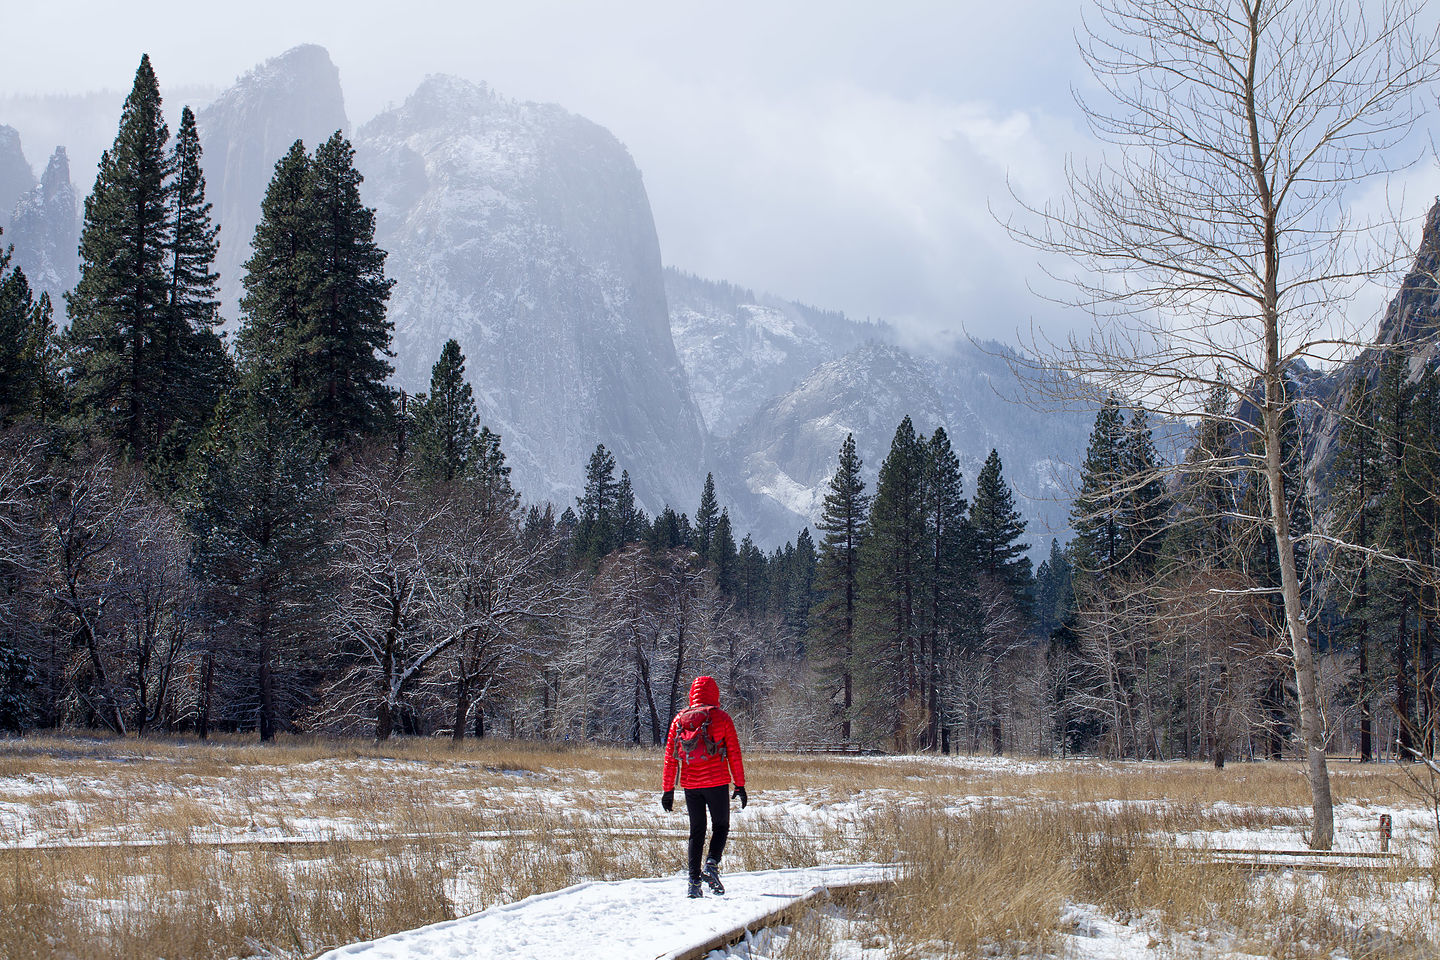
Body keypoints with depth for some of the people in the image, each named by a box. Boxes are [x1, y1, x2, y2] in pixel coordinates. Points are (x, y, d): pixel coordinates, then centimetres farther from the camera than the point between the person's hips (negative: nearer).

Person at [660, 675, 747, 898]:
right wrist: (740, 785, 3)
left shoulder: (680, 719, 6)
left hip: (690, 785, 3)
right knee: (721, 826, 12)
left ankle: (694, 881, 4)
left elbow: (669, 756, 6)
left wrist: (668, 790, 10)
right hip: (717, 782, -3)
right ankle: (712, 864, -12)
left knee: (696, 831, 12)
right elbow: (734, 754, -2)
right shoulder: (721, 718, -2)